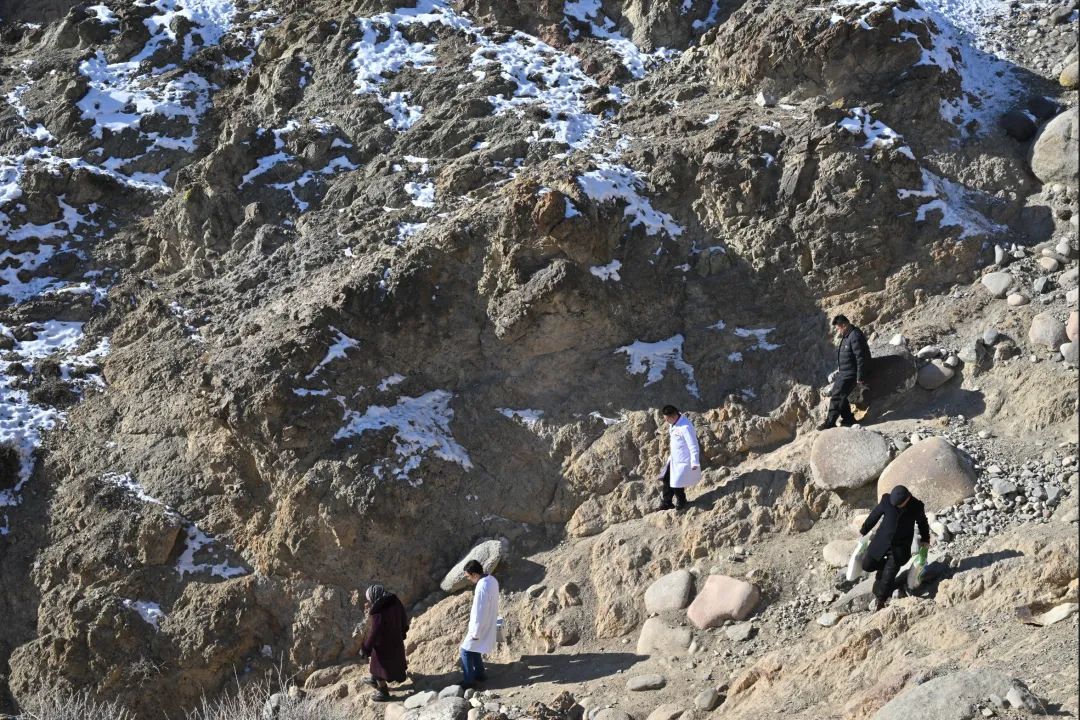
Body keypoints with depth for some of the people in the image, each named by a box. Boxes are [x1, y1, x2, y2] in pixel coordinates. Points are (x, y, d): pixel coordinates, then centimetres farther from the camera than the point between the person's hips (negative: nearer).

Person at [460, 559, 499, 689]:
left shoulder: (482, 588, -31)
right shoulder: (492, 580, -2)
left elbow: (480, 613, -27)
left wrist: (475, 633, -18)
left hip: (481, 627, -9)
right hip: (489, 624, 9)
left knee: (466, 650, 5)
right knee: (474, 649, 24)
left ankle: (469, 681, 12)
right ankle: (480, 674, 35)